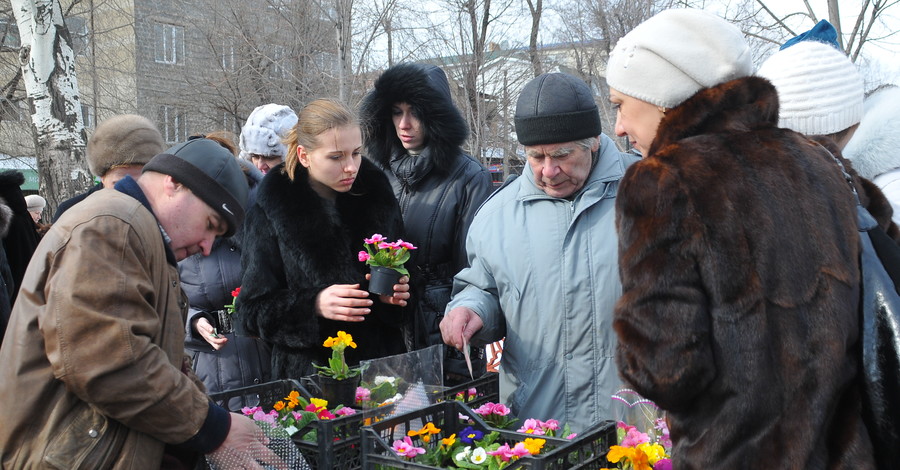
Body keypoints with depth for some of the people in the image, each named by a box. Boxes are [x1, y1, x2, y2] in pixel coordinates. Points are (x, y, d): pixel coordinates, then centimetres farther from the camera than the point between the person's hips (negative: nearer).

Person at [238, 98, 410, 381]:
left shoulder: (376, 194, 0)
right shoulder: (271, 212, -9)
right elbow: (252, 312, -8)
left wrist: (396, 292, -11)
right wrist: (314, 305, -24)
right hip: (309, 375, -3)